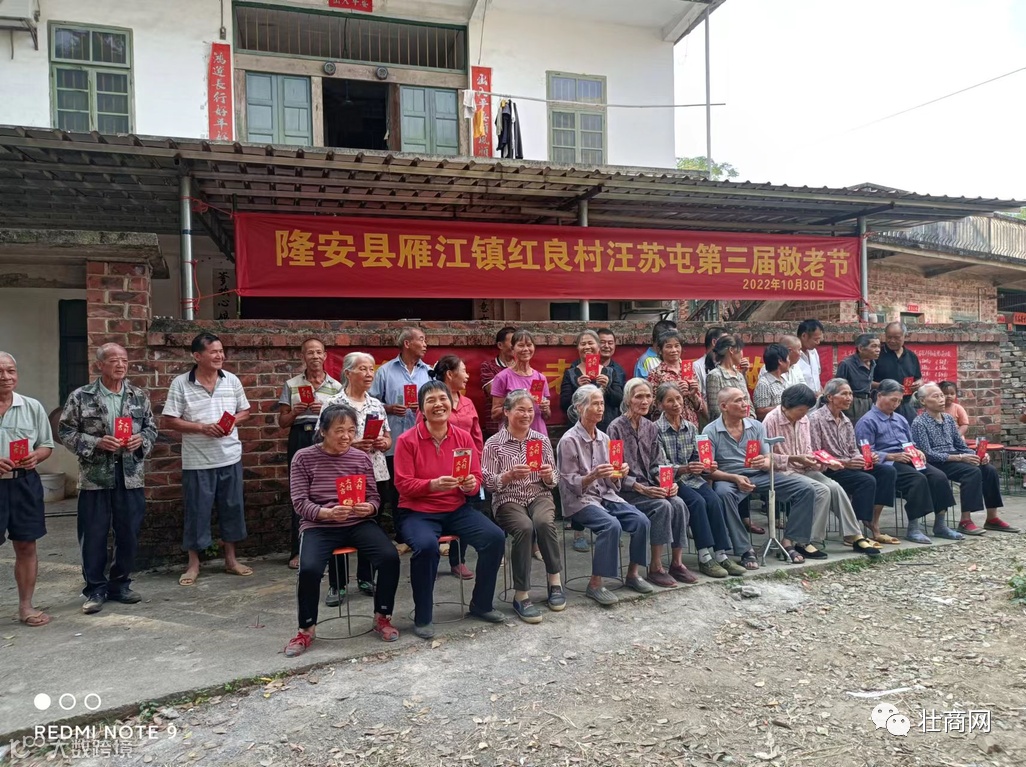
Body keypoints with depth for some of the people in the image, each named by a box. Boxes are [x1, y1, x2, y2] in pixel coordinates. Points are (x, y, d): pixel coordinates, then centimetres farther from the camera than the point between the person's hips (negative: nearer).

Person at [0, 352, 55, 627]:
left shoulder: (32, 407, 5)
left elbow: (46, 445, 11)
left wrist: (35, 457, -11)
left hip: (24, 483, 2)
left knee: (26, 546, 9)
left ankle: (26, 606, 21)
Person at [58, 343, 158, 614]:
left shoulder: (139, 396, 6)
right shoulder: (80, 397, -1)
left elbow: (152, 428, 11)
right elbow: (65, 431, -1)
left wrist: (141, 439, -10)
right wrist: (96, 443, -15)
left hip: (131, 477, 2)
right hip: (95, 477, -2)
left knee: (128, 534, 9)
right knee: (94, 536, 5)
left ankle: (120, 584, 25)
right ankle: (95, 589, 20)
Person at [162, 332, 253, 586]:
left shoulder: (232, 380, 3)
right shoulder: (180, 384, -6)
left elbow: (245, 412, 11)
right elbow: (170, 421, -7)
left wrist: (232, 423, -9)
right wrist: (202, 427, -18)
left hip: (230, 458, 3)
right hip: (197, 461, -3)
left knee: (232, 508, 10)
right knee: (196, 511, 5)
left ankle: (231, 559, 24)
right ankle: (193, 564, 21)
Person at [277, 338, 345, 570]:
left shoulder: (336, 387, 9)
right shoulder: (291, 385, 9)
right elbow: (282, 422, 9)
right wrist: (294, 412, -11)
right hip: (300, 439, 0)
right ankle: (298, 550, 8)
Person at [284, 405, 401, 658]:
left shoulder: (361, 458, 5)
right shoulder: (304, 458, -1)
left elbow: (374, 497, 6)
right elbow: (300, 502, -7)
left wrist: (369, 508, -20)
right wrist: (327, 513, -26)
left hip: (359, 523, 2)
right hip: (318, 526, -2)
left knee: (390, 557, -21)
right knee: (309, 569, -29)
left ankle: (382, 617, 4)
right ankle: (307, 629, 0)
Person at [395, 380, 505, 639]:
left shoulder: (464, 437, 3)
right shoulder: (407, 440, -9)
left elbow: (476, 478, 6)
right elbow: (403, 485, -12)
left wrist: (471, 485, -18)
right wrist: (433, 484, -28)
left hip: (457, 509, 4)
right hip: (417, 512, -4)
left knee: (495, 537, -16)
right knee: (426, 546, -35)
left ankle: (481, 604, 7)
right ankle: (422, 617, -11)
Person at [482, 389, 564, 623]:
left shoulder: (542, 440, 9)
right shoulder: (493, 444, -1)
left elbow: (553, 481, 10)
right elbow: (488, 483, -6)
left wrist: (549, 475, -13)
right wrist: (509, 475, -24)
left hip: (539, 495, 2)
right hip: (508, 500, -2)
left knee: (544, 522, -32)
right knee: (524, 527, -33)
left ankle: (555, 582, -11)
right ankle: (521, 595, -21)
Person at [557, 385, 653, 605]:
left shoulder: (603, 438, 9)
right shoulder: (569, 441, -10)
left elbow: (611, 482, 12)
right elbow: (571, 484, -12)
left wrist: (618, 474, -10)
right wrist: (593, 475, -28)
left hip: (606, 495, 6)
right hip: (579, 500, -6)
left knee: (641, 521, -15)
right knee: (612, 525, -30)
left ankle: (632, 574, 4)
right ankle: (596, 584, -18)